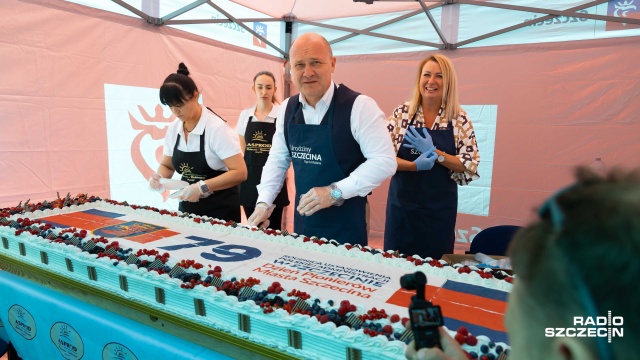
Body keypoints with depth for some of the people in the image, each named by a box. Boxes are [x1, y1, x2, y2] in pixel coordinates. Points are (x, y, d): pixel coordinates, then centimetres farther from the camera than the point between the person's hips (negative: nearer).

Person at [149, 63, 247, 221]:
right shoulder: (173, 129, 1)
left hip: (220, 210, -6)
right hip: (188, 208, 6)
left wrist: (202, 187, -29)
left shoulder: (217, 128, -18)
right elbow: (167, 165, 14)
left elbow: (240, 173, -23)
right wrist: (160, 177, -7)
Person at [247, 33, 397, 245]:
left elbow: (384, 161, -18)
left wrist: (335, 192, -22)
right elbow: (277, 160, 10)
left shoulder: (359, 106, -16)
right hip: (303, 220, 5)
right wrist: (264, 203, 0)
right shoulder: (287, 109, 2)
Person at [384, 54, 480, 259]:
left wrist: (435, 153, -19)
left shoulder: (459, 119, -2)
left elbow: (470, 166, -6)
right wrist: (415, 165, -21)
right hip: (402, 206, 0)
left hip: (440, 210, 0)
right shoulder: (402, 113, -2)